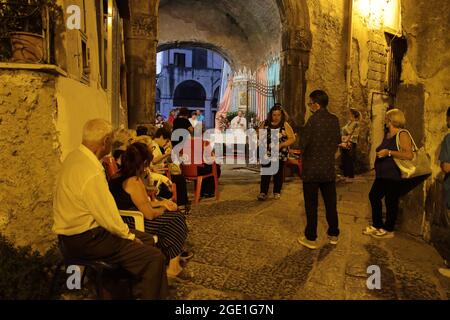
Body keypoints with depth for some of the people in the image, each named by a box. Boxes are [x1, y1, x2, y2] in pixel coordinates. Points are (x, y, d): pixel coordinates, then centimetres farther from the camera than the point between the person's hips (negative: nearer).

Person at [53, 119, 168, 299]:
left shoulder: (75, 156, 4)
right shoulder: (90, 172, -27)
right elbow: (108, 216, -23)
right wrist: (128, 235, -6)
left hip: (80, 229, 10)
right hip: (83, 240, -10)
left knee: (147, 240, 13)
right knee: (154, 257, -16)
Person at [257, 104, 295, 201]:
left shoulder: (285, 125, -5)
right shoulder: (265, 123, 3)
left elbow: (292, 138, -8)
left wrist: (281, 145, -19)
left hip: (280, 154, -1)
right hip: (267, 153, 1)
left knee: (278, 173, 9)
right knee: (265, 173, -1)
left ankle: (277, 192, 23)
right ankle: (263, 192, 7)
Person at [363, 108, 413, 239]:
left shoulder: (402, 135, -12)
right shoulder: (387, 135, 14)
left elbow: (409, 155, -24)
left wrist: (389, 152, -26)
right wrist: (380, 152, 16)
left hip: (395, 176, -9)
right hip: (382, 175, 10)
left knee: (390, 202, -2)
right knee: (373, 196, 13)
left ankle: (388, 230, 14)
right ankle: (377, 225, 27)